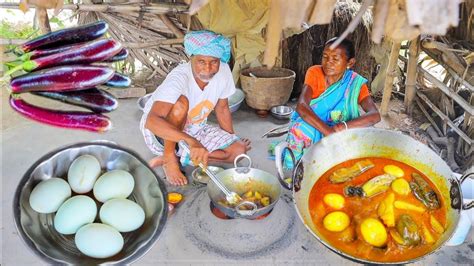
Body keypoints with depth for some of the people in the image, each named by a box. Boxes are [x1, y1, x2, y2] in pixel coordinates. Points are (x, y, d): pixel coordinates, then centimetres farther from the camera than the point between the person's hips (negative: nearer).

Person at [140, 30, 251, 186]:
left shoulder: (223, 71, -17)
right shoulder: (179, 78, -33)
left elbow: (222, 108, 1)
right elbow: (152, 121, -47)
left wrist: (233, 139, 8)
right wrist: (191, 141, -58)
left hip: (194, 129, 6)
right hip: (159, 130, -5)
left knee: (238, 151, -11)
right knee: (181, 102, -36)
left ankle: (179, 158, -5)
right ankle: (169, 157, -15)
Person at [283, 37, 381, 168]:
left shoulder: (355, 83, -12)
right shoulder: (314, 73, -14)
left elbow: (375, 115, -24)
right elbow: (301, 106, -30)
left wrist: (342, 127, -40)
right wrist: (329, 132, -43)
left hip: (339, 131, 1)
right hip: (310, 125, -1)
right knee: (300, 130, -33)